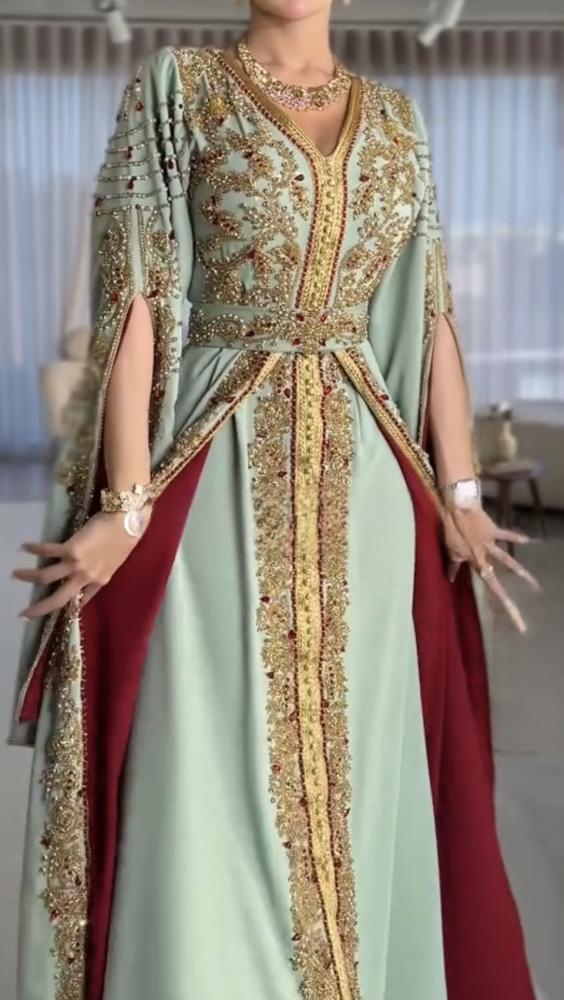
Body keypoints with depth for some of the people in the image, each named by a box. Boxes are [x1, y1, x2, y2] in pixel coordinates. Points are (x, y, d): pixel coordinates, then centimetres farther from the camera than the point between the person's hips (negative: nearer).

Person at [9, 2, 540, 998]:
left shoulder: (394, 118, 12)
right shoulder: (176, 85, 0)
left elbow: (429, 312, 10)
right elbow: (138, 297, -8)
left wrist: (457, 493, 4)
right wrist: (129, 504, -14)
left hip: (360, 489, 4)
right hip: (213, 482, -4)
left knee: (350, 775, 11)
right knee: (205, 782, 1)